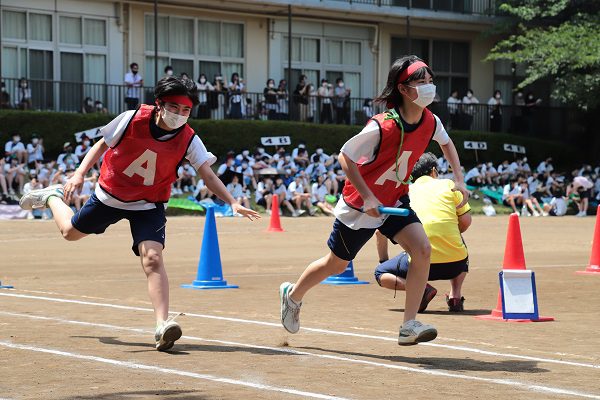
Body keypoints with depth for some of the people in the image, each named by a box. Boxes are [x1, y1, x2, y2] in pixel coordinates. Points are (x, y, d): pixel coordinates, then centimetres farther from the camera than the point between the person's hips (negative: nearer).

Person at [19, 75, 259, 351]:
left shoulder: (188, 140, -19)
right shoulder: (133, 120, -20)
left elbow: (208, 175, -24)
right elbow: (102, 144, -6)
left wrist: (232, 203, -38)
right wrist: (79, 174, -16)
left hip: (148, 205, -1)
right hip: (110, 195, 1)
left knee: (152, 257, -22)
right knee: (71, 231, 21)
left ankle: (162, 325, -29)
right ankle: (53, 197, 54)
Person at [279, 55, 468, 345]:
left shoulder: (430, 122, -11)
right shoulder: (383, 127, -30)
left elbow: (446, 142, 14)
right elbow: (345, 157, -20)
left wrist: (459, 179, 4)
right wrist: (367, 198, -25)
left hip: (395, 200, 5)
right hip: (360, 203, -5)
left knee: (422, 249, -19)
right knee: (337, 264, 11)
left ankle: (409, 326, -13)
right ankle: (292, 295, 41)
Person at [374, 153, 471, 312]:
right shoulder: (448, 184, 13)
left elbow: (381, 231, 15)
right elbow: (465, 222, 9)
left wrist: (383, 261, 29)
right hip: (455, 265, 2)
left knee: (380, 273, 19)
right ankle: (455, 295, 13)